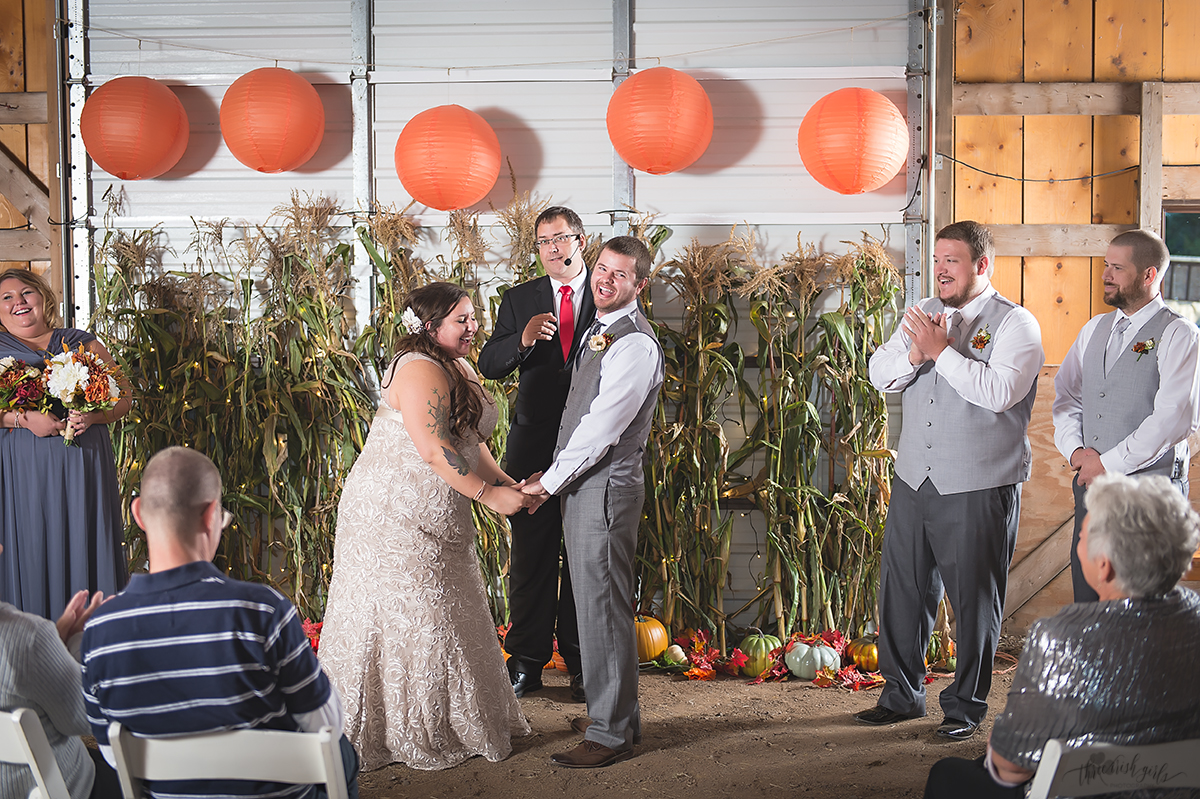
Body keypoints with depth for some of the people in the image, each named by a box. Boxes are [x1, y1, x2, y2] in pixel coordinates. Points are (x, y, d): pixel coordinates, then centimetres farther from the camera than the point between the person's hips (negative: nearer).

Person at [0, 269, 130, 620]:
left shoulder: (83, 343, 14)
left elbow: (124, 396, 10)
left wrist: (92, 416, -9)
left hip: (83, 465, 2)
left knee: (84, 550, -1)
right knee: (30, 551, -4)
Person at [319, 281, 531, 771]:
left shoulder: (459, 371, 13)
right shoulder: (421, 371, -19)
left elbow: (470, 442, 16)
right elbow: (434, 451, -26)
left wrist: (505, 482, 3)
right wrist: (488, 494, -22)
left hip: (434, 519, 10)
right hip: (396, 514, -10)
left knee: (444, 616, 14)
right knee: (408, 619, -2)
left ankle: (444, 726, 24)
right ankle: (403, 735, 8)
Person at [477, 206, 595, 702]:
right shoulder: (519, 300, 9)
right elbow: (488, 365, 2)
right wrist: (523, 340, -16)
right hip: (534, 443, 1)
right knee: (530, 554, 4)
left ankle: (581, 661, 16)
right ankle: (527, 661, 13)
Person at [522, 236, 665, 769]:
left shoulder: (635, 346, -18)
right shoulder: (601, 333, 15)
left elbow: (602, 427, -20)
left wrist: (550, 482, -12)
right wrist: (556, 477, 13)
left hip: (605, 487, -10)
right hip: (583, 484, 10)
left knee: (603, 608, -5)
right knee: (597, 604, 17)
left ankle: (610, 733, 3)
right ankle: (615, 714, 29)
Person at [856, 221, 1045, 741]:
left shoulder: (1015, 323, -6)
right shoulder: (923, 315, 13)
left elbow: (1000, 392, -21)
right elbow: (880, 375, 6)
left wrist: (942, 351, -18)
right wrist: (914, 353, -13)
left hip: (979, 487, -6)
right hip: (914, 478, 6)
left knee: (974, 599, 3)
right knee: (901, 589, 12)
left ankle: (966, 707, 17)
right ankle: (901, 695, 27)